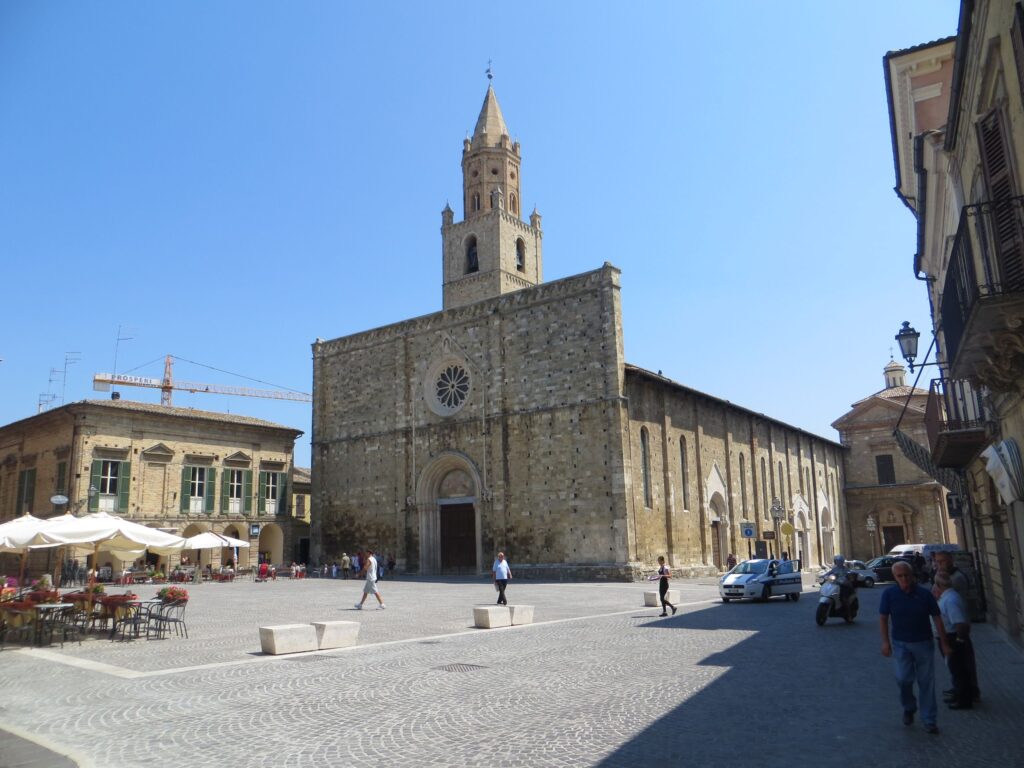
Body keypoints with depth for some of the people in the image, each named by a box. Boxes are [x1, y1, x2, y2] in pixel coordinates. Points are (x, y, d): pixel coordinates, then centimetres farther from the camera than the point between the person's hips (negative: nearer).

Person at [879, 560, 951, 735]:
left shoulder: (924, 594, -6)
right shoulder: (889, 594, -6)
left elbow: (937, 618, 0)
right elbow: (883, 618, -1)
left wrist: (944, 643, -1)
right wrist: (885, 642, -6)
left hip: (924, 643, 1)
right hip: (900, 644, -1)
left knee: (926, 682, 5)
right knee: (903, 678, -11)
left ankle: (929, 720, 17)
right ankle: (908, 708, 18)